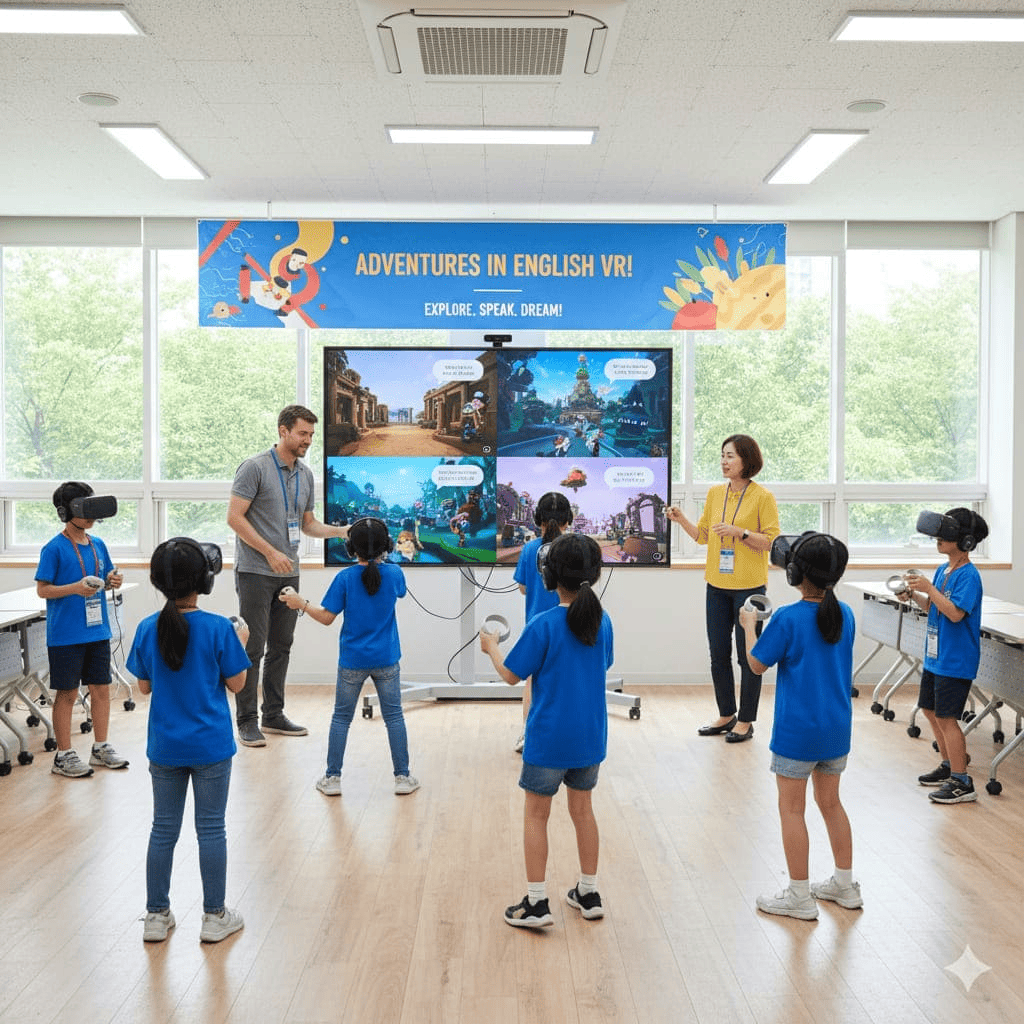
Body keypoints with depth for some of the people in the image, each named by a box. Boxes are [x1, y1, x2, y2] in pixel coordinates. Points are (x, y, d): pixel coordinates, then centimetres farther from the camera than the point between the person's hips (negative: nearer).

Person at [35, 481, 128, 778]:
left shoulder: (97, 545, 8)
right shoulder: (54, 548, -10)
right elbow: (42, 589, -10)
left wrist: (113, 581, -3)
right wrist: (76, 588, -23)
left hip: (98, 631, 6)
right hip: (66, 634, -6)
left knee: (101, 688, 11)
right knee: (67, 694, 3)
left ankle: (101, 748, 24)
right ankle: (63, 756, 14)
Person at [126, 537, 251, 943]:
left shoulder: (147, 629, -5)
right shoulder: (219, 629, -16)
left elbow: (145, 686, 4)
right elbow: (236, 683, -6)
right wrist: (240, 643, 7)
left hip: (164, 747, 3)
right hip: (210, 747, -3)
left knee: (163, 828, 14)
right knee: (211, 828, 8)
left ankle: (156, 915, 23)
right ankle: (214, 916, 18)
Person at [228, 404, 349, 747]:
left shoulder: (306, 474, 12)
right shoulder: (255, 468, -10)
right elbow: (235, 517, -13)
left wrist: (343, 530, 3)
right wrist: (270, 552, -17)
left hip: (288, 573, 7)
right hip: (255, 573, -7)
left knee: (281, 647, 11)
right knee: (253, 648, -4)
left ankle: (274, 714, 21)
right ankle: (246, 721, 4)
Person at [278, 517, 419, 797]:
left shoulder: (345, 578, -11)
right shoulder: (394, 573, -5)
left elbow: (327, 618, -9)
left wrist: (301, 604, 4)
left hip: (352, 661, -1)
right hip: (386, 659, 1)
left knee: (341, 718, 11)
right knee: (394, 716, 9)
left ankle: (333, 778, 16)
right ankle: (403, 777, 13)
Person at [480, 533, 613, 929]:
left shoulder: (544, 625, -18)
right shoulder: (602, 622, -2)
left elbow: (511, 676, -11)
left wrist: (491, 647, 8)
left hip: (549, 738, -5)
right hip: (590, 736, 5)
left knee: (536, 815, 8)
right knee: (582, 809, 19)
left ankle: (536, 902, 11)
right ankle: (588, 893, 28)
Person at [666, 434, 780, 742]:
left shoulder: (762, 497, -8)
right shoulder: (715, 493, 8)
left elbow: (772, 541, -10)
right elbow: (704, 535, 13)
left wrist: (739, 532, -21)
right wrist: (682, 520, -3)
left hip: (749, 586, -6)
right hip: (717, 585, 6)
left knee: (748, 655, 3)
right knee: (718, 654, 12)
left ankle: (746, 720, 15)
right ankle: (726, 715, 26)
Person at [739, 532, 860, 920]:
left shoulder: (787, 618, -19)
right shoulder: (845, 615, 0)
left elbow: (757, 664, -9)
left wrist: (749, 625, 7)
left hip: (797, 731, -6)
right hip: (837, 729, 6)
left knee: (792, 808, 6)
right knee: (830, 803, 20)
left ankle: (799, 896, 13)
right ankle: (845, 885, 29)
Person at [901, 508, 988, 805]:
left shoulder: (968, 575, -17)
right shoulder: (942, 570, 9)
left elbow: (955, 613, -26)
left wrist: (928, 588, -26)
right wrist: (914, 595, 1)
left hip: (956, 660, -9)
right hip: (935, 656, 9)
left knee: (946, 717, -6)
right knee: (931, 711, 16)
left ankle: (962, 783, 3)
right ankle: (949, 766, 31)